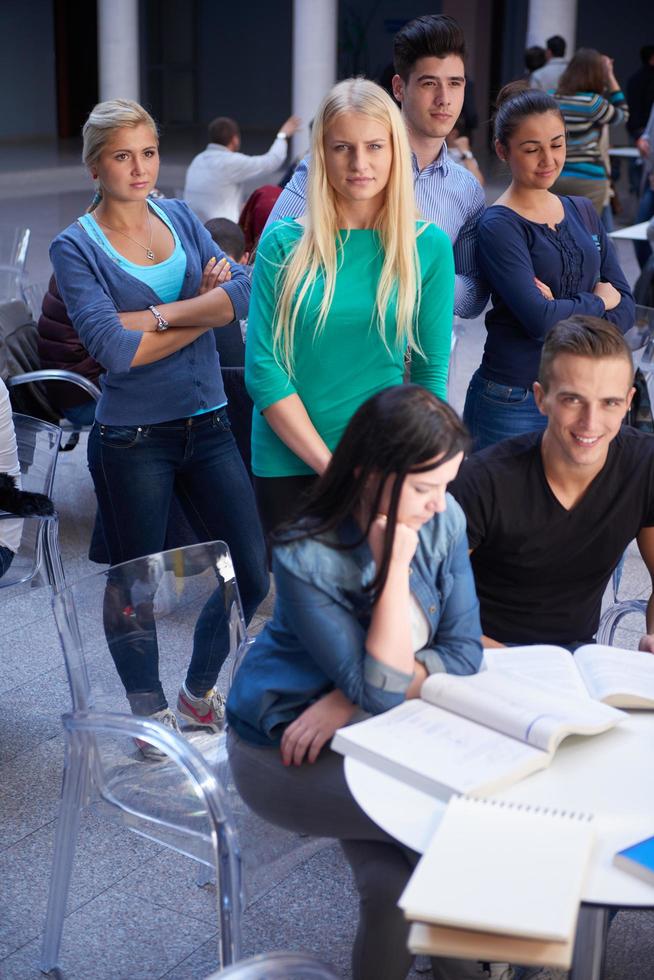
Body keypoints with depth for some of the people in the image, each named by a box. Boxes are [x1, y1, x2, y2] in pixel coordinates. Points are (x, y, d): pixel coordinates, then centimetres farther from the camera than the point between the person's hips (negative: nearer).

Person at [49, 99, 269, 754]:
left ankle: (198, 690, 29)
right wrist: (204, 312, -12)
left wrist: (156, 314, -17)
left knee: (252, 574, 4)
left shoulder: (181, 218, 8)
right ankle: (150, 712, 31)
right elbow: (113, 349, -19)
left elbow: (246, 290, -7)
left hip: (207, 425, 5)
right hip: (132, 440, -4)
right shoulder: (75, 247, -6)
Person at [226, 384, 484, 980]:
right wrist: (395, 569, -29)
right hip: (287, 753, -4)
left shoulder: (443, 519, -10)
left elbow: (463, 653, -9)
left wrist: (348, 701, -19)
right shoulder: (307, 558, -24)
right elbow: (382, 690, -23)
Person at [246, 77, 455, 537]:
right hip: (289, 465, -1)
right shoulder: (284, 244, -4)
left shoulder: (430, 246, -1)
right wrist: (331, 465, -13)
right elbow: (263, 369, -8)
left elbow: (432, 373, 1)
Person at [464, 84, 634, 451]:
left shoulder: (583, 213, 9)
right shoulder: (499, 226, -10)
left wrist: (565, 312, -14)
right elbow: (540, 320, -21)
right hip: (513, 403, -5)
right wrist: (597, 301, -3)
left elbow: (625, 307, 5)